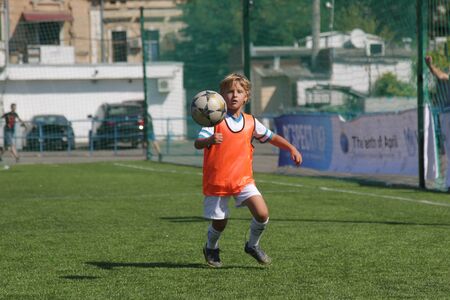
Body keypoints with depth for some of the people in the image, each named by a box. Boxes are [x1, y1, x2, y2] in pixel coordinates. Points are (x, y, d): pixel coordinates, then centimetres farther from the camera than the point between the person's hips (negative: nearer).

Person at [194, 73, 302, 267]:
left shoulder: (251, 122, 5)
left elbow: (271, 137, 18)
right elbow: (197, 143, -21)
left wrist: (292, 149, 5)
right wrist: (210, 140, -43)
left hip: (243, 179, 3)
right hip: (216, 181, -3)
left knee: (262, 214, -14)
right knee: (219, 223, 5)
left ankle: (253, 245, 14)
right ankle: (211, 249, 38)